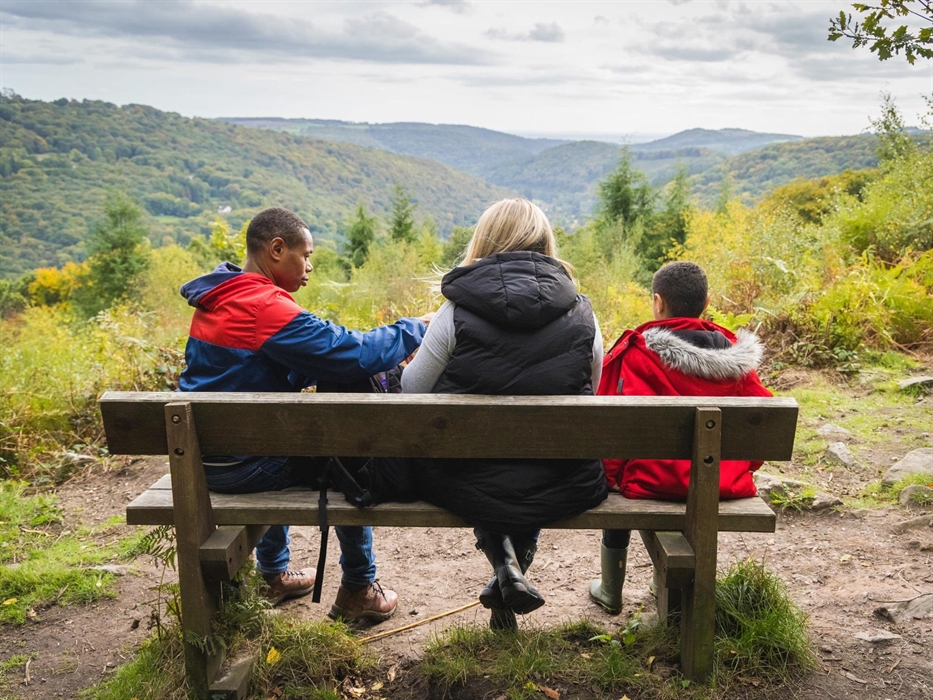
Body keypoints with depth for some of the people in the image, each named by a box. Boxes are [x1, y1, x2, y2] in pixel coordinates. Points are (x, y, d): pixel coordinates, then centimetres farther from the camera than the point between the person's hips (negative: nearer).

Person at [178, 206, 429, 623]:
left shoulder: (217, 300, 8)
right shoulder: (265, 307, -22)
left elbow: (286, 371, 14)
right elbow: (355, 355, -24)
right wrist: (415, 328, -7)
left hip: (201, 455, 9)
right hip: (238, 466, -9)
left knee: (285, 445, 34)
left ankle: (273, 574, 43)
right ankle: (358, 591, 20)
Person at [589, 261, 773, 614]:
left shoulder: (636, 351, -13)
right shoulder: (735, 353, -1)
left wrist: (612, 473, 0)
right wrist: (743, 467, 16)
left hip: (653, 481, -3)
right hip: (725, 485, 4)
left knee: (616, 483, 30)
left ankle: (611, 591, 44)